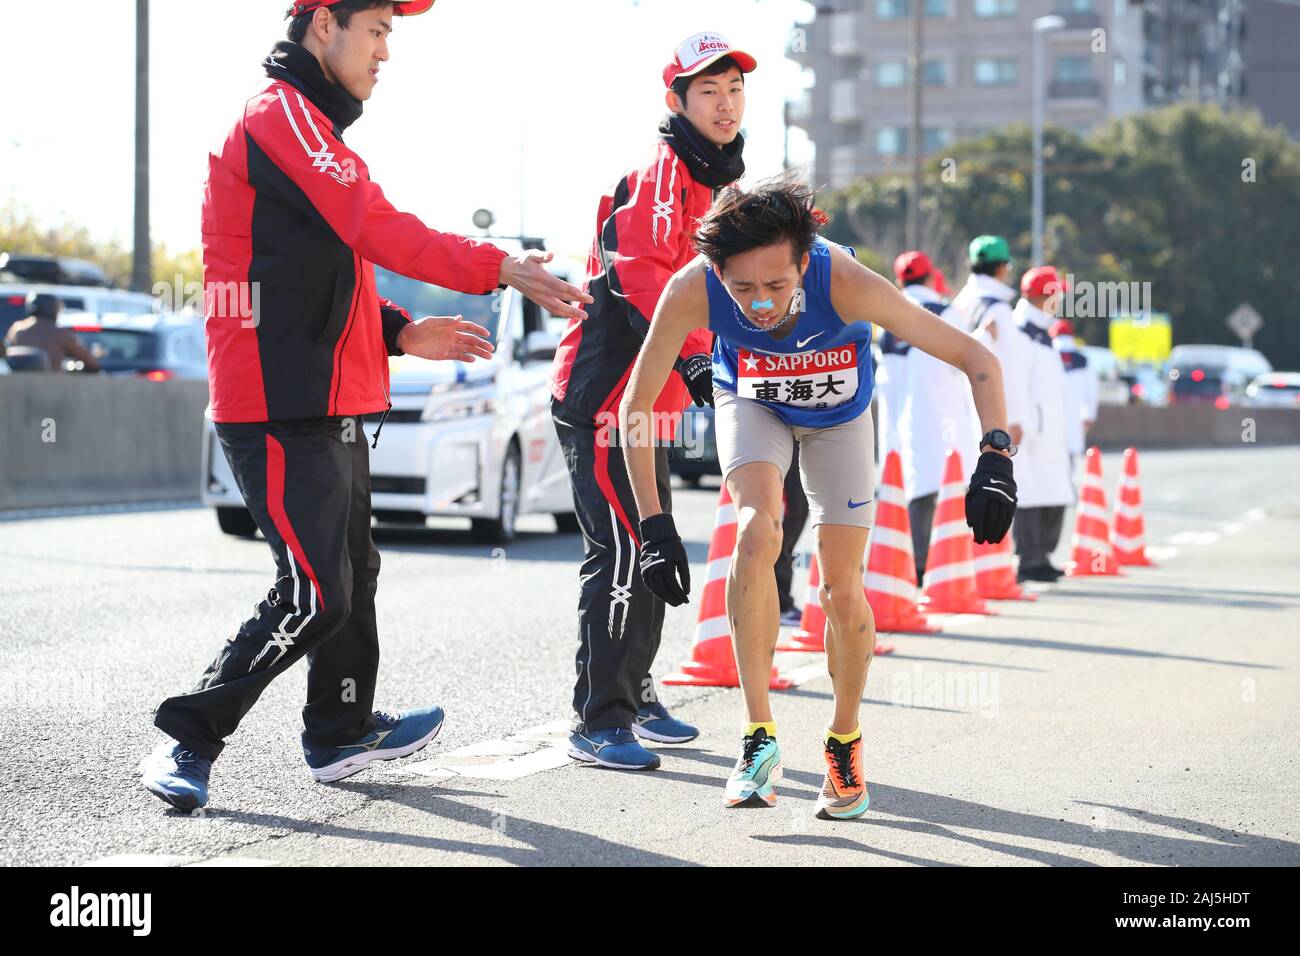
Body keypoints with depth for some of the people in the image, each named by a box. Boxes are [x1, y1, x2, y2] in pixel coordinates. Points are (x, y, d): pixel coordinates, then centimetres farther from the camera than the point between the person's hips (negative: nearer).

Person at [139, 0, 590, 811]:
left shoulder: (310, 126, 22)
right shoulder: (281, 118, -13)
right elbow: (376, 229, -22)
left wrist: (402, 333, 14)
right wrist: (500, 269, -20)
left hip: (330, 408, 11)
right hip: (283, 410, -11)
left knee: (353, 571, 20)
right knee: (315, 594, -13)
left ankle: (343, 732, 33)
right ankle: (187, 743, -5)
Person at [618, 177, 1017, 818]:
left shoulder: (846, 284, -41)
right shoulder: (693, 290, -37)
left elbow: (977, 360, -34)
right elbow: (636, 402, -23)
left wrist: (995, 460, -48)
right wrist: (654, 525, -27)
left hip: (838, 417, 0)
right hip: (752, 405, 0)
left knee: (841, 593, -5)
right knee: (758, 531, -28)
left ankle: (844, 744, 22)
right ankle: (759, 737, -20)